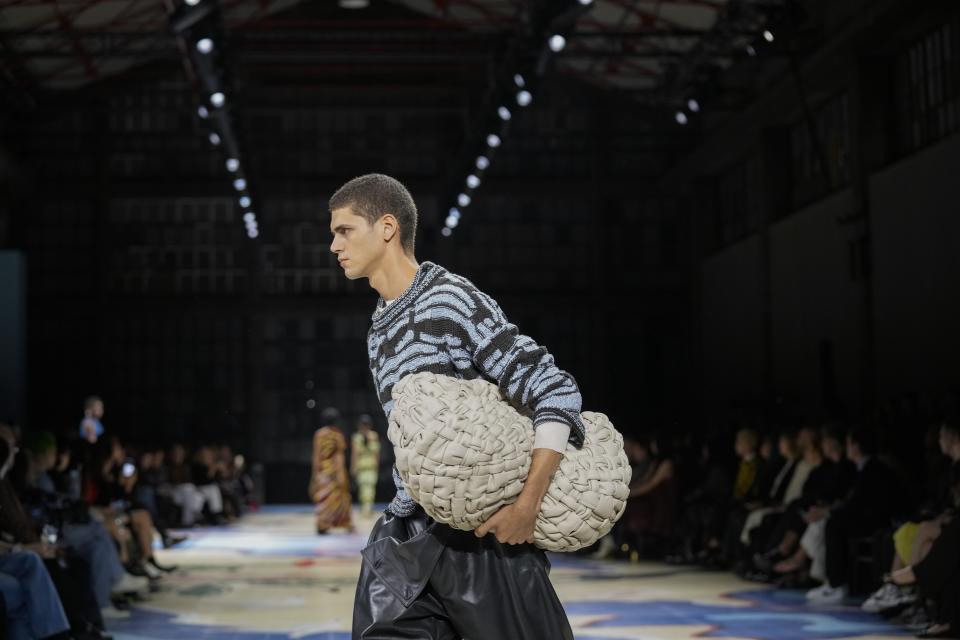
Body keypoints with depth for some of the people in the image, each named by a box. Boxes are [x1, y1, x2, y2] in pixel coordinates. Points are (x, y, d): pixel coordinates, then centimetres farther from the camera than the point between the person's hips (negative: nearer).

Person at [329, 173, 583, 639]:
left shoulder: (450, 299, -11)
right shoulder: (379, 332, 16)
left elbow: (557, 391, -16)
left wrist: (526, 504, -22)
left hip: (484, 530, -7)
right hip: (407, 536, 7)